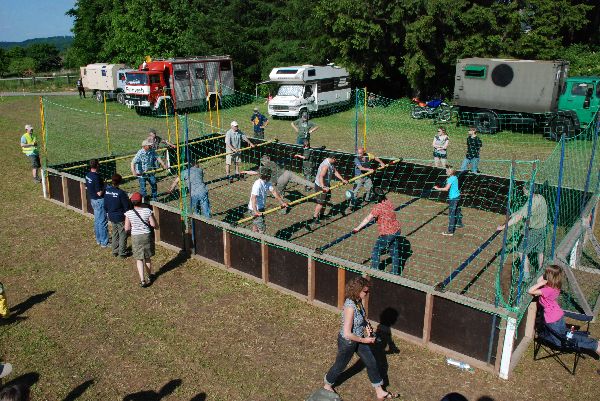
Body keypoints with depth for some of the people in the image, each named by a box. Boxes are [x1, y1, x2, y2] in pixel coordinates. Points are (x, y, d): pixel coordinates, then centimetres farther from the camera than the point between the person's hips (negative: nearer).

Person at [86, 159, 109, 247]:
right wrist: (104, 187, -8)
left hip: (92, 199, 9)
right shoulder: (96, 177, -26)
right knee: (103, 222, 0)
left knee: (97, 220, 19)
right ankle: (104, 242, 7)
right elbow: (99, 193, -25)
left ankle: (98, 239, 31)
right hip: (99, 201, -9)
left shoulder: (88, 175, 2)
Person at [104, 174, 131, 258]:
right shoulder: (121, 193, -23)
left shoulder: (107, 190, -5)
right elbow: (126, 206, -16)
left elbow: (105, 204, 6)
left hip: (111, 217, 6)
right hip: (120, 217, -6)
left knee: (115, 233, 20)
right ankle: (122, 253, 13)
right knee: (123, 234, 7)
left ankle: (115, 251, 28)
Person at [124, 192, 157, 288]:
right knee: (147, 257, 19)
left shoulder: (129, 213, -13)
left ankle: (142, 280, 1)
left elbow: (127, 229, -9)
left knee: (139, 259, 9)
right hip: (147, 236, 1)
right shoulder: (147, 211, -14)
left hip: (135, 237, -1)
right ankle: (149, 277, 34)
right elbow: (154, 225, -11)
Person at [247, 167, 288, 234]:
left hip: (261, 208, 9)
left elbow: (274, 192, 5)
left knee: (256, 225, 21)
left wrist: (282, 202, 2)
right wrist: (255, 211, -47)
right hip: (254, 209, -9)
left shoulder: (267, 183, 0)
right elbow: (253, 198, -36)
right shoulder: (257, 185, -27)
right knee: (262, 228, -9)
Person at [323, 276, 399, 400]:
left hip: (359, 339, 8)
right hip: (348, 342, -8)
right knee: (340, 365, 17)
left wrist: (367, 326, -9)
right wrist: (364, 340, -22)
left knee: (371, 362, 16)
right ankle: (327, 385, 46)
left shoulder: (358, 301, -10)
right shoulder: (350, 307, -36)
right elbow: (347, 334, -35)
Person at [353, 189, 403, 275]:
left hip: (387, 234, -8)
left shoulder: (378, 207, -20)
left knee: (376, 252, 10)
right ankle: (395, 272, 34)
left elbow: (368, 219, -17)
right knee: (394, 252, 21)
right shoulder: (389, 202, -1)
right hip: (397, 230, 8)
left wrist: (358, 228, -12)